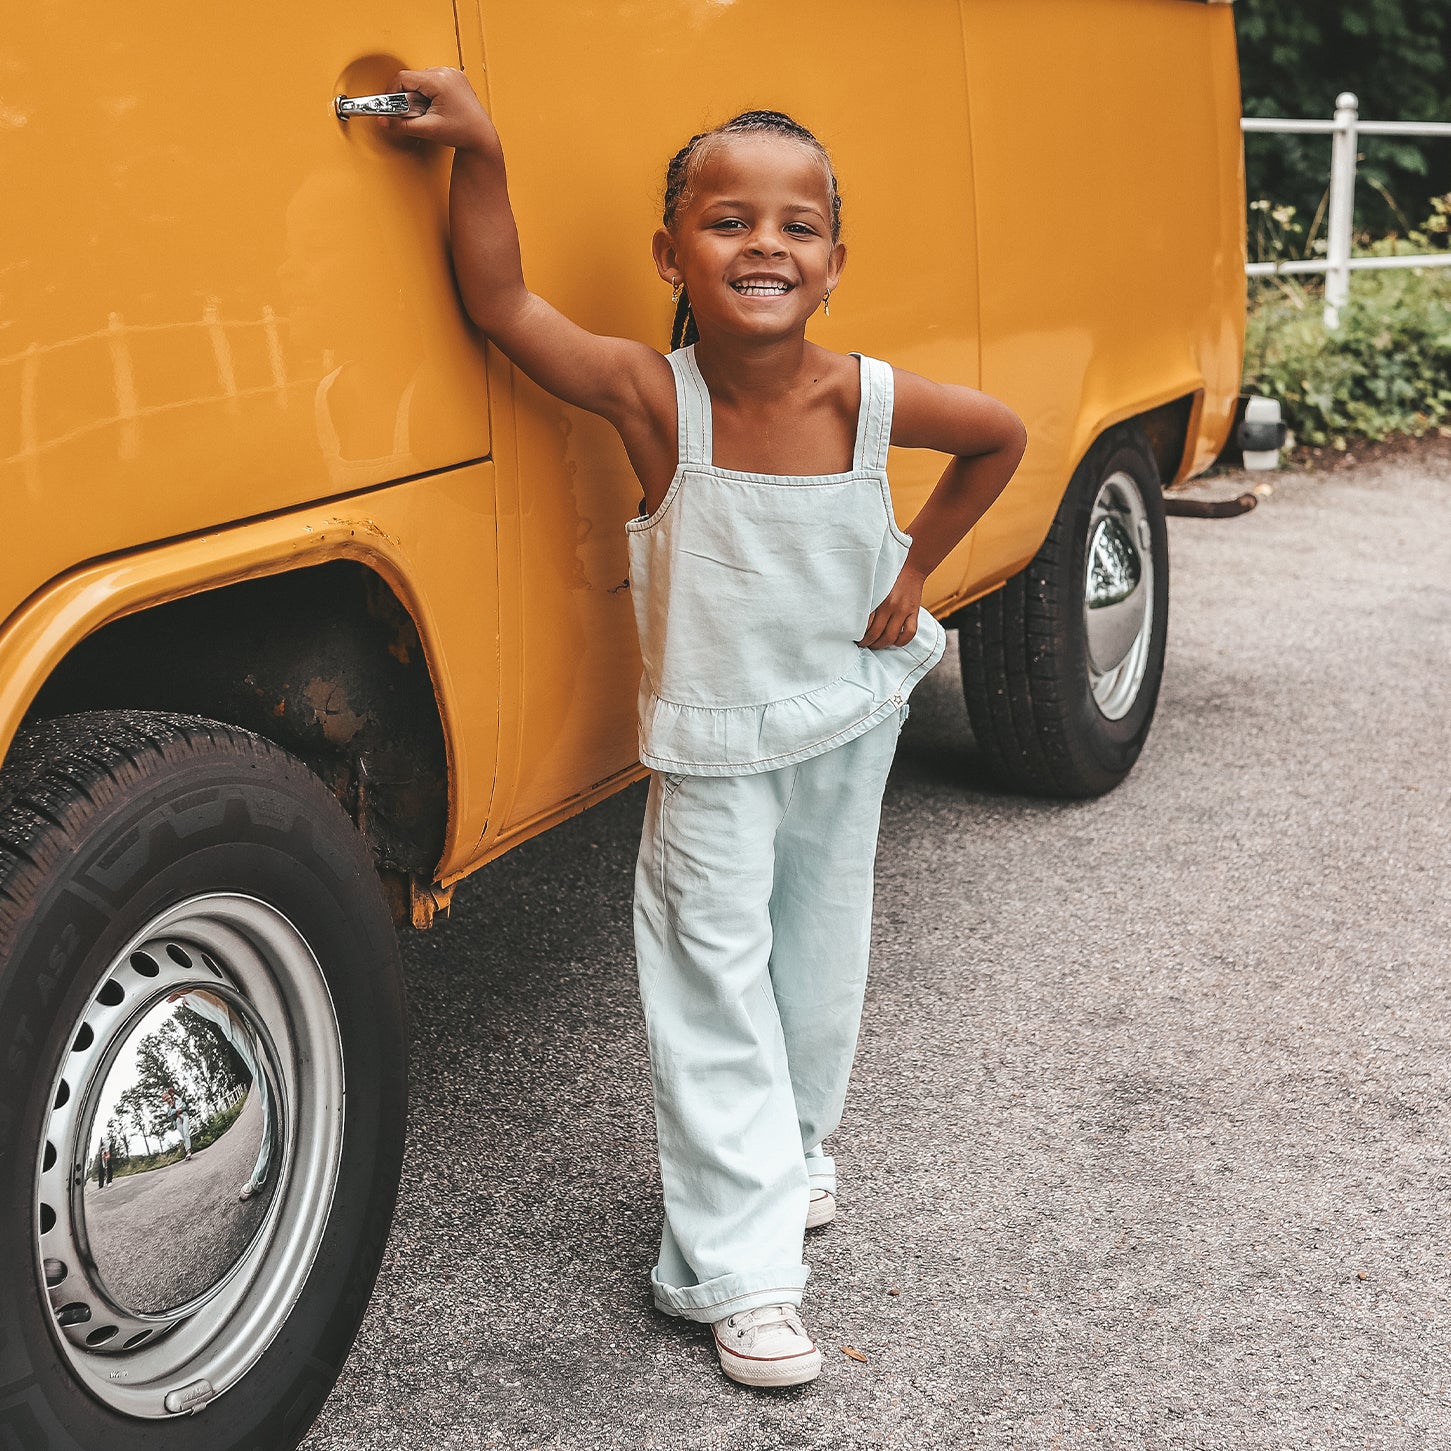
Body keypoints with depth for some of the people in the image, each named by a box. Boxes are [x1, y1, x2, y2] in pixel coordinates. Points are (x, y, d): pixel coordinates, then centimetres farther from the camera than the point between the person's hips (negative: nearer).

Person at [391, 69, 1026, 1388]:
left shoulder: (870, 399, -15)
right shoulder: (653, 399, -20)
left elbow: (1001, 439, 3)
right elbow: (502, 304, -26)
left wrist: (916, 567, 0)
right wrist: (479, 154, -36)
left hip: (849, 721, 3)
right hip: (710, 748, -3)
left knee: (821, 954, 18)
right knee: (716, 974, -3)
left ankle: (793, 1145, 43)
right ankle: (741, 1267, 4)